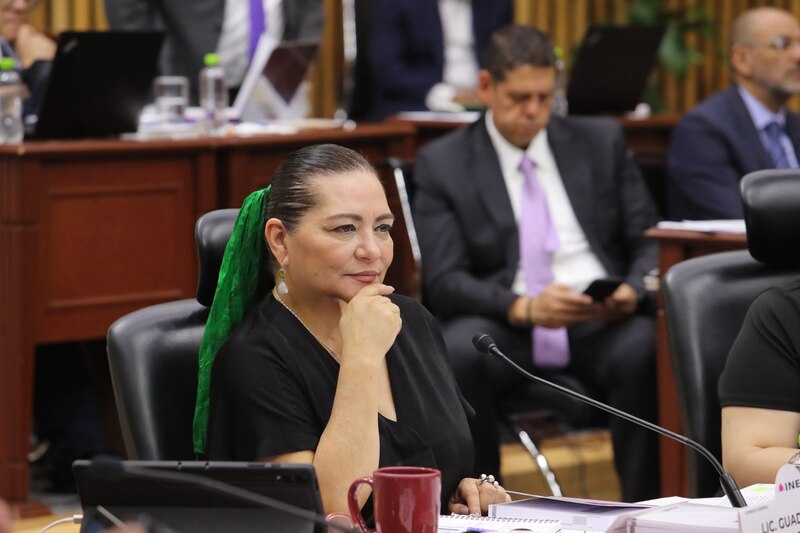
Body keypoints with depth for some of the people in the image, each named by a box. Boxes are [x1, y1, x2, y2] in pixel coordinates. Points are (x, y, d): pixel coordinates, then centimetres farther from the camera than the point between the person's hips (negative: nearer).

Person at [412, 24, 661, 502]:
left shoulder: (602, 141, 16)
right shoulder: (443, 163, 8)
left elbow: (648, 242, 14)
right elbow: (444, 282, -1)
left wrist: (633, 290, -11)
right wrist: (523, 307, -20)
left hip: (602, 322, 1)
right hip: (506, 328, -1)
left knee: (645, 349, -34)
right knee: (457, 351, -35)